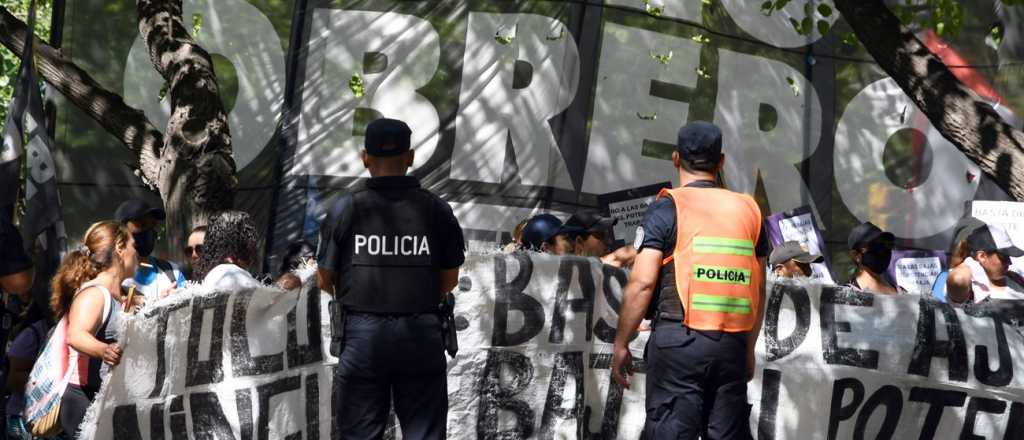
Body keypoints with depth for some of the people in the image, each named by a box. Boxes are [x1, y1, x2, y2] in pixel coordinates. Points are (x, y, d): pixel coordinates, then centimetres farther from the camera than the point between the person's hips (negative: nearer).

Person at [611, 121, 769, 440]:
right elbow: (758, 288, 14)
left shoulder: (667, 208, -2)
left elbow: (642, 282, -9)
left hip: (679, 338, -4)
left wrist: (621, 344, -2)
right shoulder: (748, 210, 12)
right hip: (732, 343, 4)